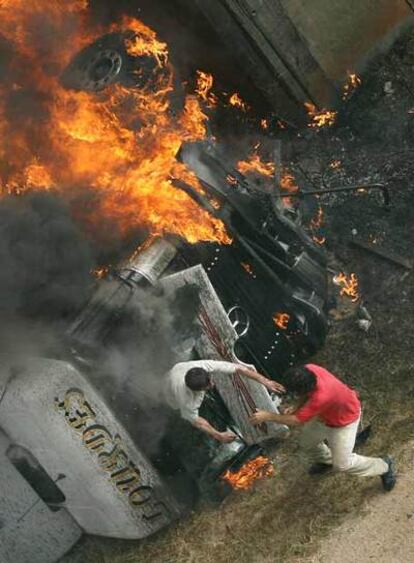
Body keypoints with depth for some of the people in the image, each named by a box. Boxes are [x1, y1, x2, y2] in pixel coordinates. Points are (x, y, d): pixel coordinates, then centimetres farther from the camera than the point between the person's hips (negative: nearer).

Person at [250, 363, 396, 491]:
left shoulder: (321, 397, -47)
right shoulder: (308, 370, -27)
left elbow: (297, 420, -34)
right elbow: (306, 394, -2)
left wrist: (268, 416, -26)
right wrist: (296, 409, -17)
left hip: (345, 420, -7)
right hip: (325, 414, 7)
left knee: (342, 464, -3)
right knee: (307, 442, 18)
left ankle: (384, 466, 19)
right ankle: (326, 460, 50)